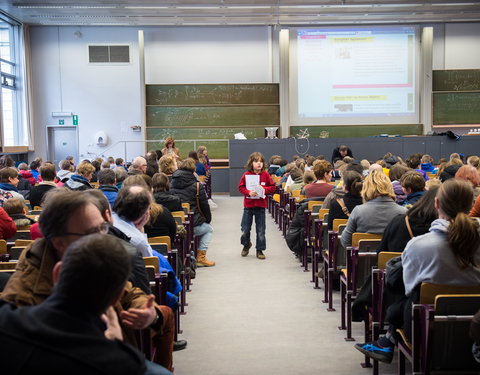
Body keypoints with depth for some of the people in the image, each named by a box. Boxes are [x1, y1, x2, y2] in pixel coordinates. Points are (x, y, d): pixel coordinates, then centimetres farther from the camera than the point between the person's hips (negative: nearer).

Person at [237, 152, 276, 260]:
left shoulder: (265, 175, -1)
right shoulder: (246, 175, -3)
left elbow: (273, 187, 2)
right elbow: (240, 187, 0)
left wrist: (264, 189, -14)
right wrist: (248, 192, -16)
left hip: (261, 206, 0)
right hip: (248, 205, 0)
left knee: (261, 230, 4)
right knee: (245, 229, 7)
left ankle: (260, 250, 18)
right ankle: (246, 244, 34)